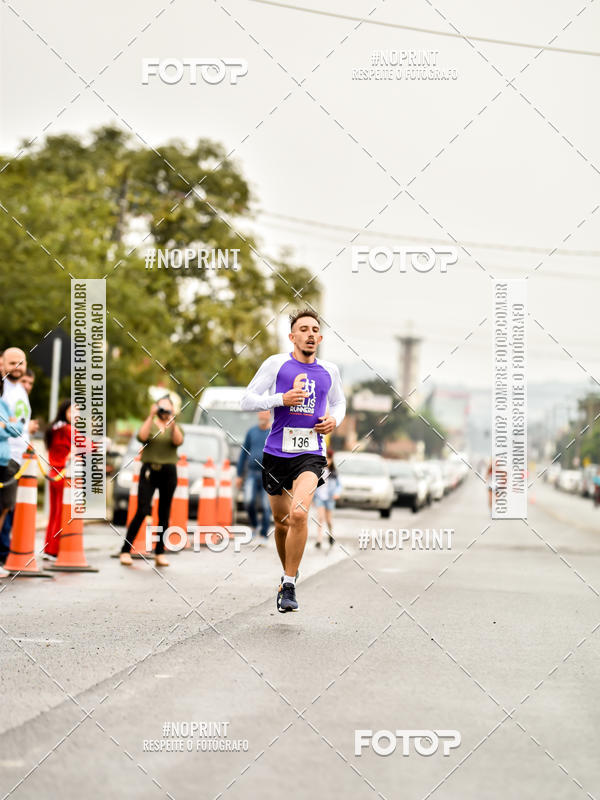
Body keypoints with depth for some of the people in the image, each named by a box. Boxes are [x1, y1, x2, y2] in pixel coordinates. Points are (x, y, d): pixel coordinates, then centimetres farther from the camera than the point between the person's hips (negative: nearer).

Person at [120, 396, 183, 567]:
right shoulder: (150, 425, 9)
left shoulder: (174, 427, 13)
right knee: (142, 512, -11)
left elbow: (178, 441, -9)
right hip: (149, 471, -2)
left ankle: (160, 553, 8)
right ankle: (126, 551, -9)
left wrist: (172, 422, -18)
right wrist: (151, 416, -15)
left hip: (169, 472, 2)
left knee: (164, 514, 3)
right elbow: (142, 436, -13)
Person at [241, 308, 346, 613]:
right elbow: (247, 401, -1)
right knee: (281, 520, 11)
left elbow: (338, 402, 28)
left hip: (311, 453, 0)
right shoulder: (276, 364, 1)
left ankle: (289, 585, -12)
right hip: (277, 451, 0)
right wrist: (282, 399, -15)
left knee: (299, 514, -22)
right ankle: (288, 571, 38)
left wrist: (334, 420, 6)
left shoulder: (329, 371, 10)